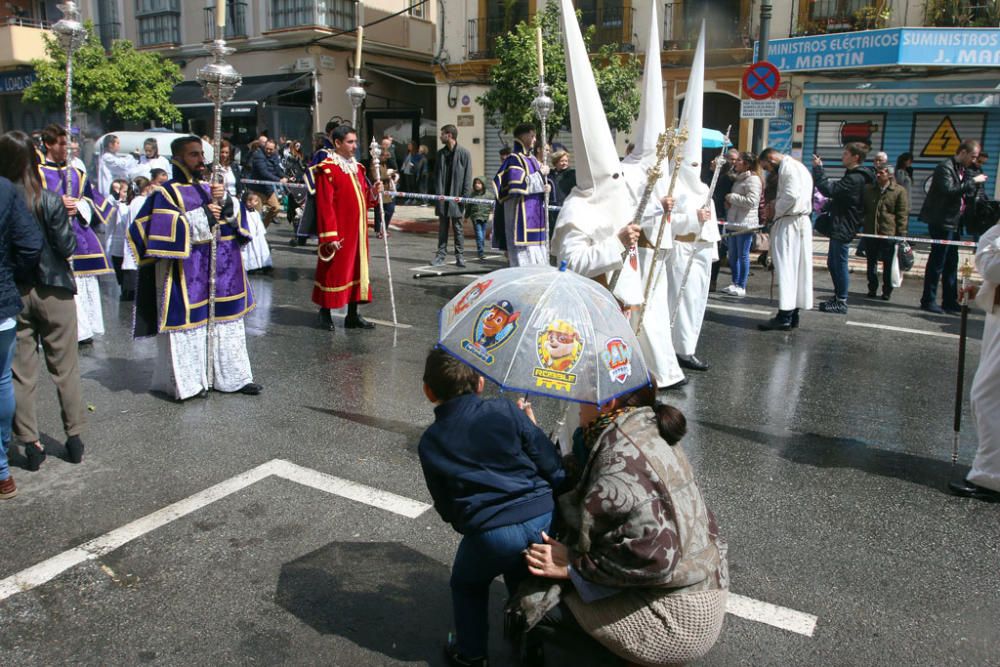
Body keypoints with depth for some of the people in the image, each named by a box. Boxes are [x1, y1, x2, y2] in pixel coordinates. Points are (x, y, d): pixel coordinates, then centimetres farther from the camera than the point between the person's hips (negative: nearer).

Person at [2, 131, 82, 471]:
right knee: (65, 369, 11)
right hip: (53, 291, -2)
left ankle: (30, 444, 16)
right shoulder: (48, 200, -13)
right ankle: (74, 438, 18)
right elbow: (67, 246, -11)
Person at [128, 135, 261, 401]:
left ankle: (232, 375, 19)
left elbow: (238, 217, 6)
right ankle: (187, 381, 9)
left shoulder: (210, 188, 15)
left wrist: (225, 200, -14)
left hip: (222, 273, 6)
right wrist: (202, 217, -15)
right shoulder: (168, 193, -3)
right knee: (189, 321, -2)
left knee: (226, 322, 10)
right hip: (187, 277, -6)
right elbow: (162, 230, -16)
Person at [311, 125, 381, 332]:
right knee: (334, 271, 2)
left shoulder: (357, 168, 13)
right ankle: (325, 313, 18)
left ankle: (353, 315, 18)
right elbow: (325, 206, -15)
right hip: (339, 233, -8)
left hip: (358, 231, 8)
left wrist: (373, 192, -3)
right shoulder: (327, 169, -11)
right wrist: (330, 236, -19)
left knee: (357, 269, 10)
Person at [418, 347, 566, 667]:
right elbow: (554, 468, -1)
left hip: (490, 535, -2)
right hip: (543, 520, 2)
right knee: (522, 579, 33)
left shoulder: (429, 443, 3)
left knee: (467, 586, 30)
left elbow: (446, 510, 8)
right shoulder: (506, 411, -1)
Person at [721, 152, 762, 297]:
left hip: (745, 223, -9)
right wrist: (727, 201, 7)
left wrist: (732, 197, -13)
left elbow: (752, 201, -20)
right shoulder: (738, 178, 18)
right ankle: (735, 284, 22)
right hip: (733, 222, 9)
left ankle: (742, 287, 3)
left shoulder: (752, 179, -10)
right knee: (732, 255, 13)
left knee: (743, 255, -3)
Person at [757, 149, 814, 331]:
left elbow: (791, 195, -22)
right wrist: (776, 203, 6)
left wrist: (776, 212, -9)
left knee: (786, 268, -8)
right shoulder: (799, 166, 21)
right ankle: (793, 314, 12)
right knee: (797, 268, 9)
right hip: (802, 222, 10)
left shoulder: (787, 166, -11)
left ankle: (785, 316, -8)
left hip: (789, 224, -10)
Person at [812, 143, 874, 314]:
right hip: (839, 226, 11)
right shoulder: (854, 176, 17)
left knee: (840, 264, -4)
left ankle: (841, 302, 3)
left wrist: (818, 168, -19)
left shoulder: (855, 179, -18)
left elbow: (829, 190, -26)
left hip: (843, 228, -11)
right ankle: (838, 296, 27)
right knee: (833, 263, 17)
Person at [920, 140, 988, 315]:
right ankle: (928, 300, 1)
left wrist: (974, 183, 5)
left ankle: (950, 302, 19)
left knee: (951, 264, 12)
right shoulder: (945, 168, -11)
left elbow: (964, 193, 21)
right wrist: (972, 181, -18)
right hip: (942, 222, -9)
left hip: (953, 223, 9)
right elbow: (949, 189, -25)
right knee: (937, 263, -5)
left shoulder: (962, 170, 16)